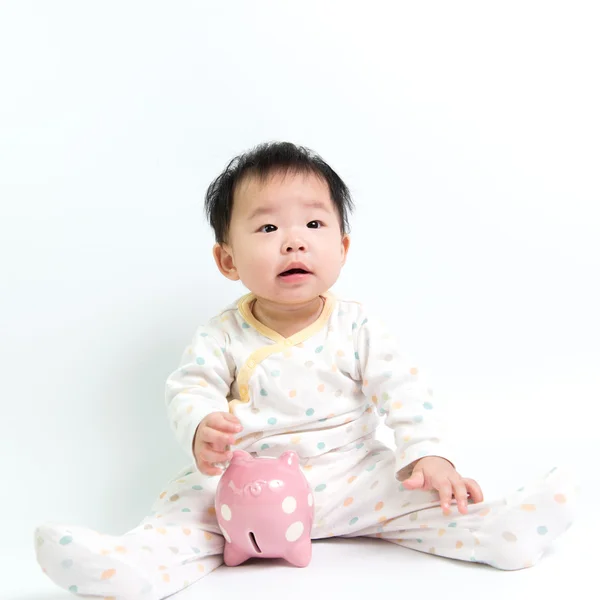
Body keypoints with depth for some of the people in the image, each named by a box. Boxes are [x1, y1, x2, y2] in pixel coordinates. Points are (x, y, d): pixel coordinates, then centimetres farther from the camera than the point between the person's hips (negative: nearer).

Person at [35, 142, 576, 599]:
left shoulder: (357, 327, -4)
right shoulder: (223, 336, -4)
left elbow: (404, 392, -7)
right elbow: (190, 390, -10)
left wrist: (428, 455, -22)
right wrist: (201, 430, -34)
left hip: (350, 476, 1)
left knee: (417, 492, -19)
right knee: (190, 500, -23)